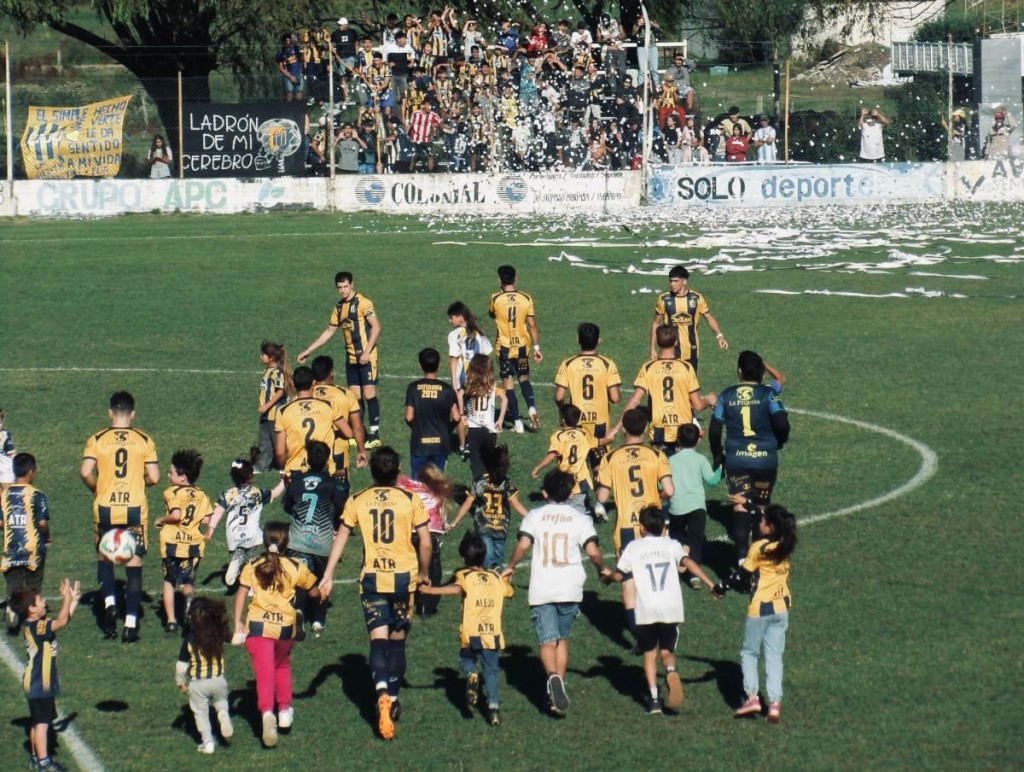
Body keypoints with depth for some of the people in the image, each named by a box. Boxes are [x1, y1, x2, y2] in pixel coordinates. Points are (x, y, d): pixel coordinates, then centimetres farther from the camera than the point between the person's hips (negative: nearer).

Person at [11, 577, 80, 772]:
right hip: (39, 684, -10)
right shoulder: (35, 628, -22)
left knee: (38, 722, 17)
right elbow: (61, 622, -34)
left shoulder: (34, 625, 8)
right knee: (42, 722, -7)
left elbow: (62, 620, 17)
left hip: (40, 682, 10)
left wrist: (73, 601, 14)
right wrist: (67, 599, -26)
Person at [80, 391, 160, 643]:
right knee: (134, 563, 5)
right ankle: (131, 624, 0)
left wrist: (96, 489, 7)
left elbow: (85, 473, -12)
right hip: (135, 508, 0)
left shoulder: (97, 440, -2)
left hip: (105, 508, 0)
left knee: (103, 558, 21)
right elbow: (154, 477, -5)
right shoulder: (144, 441, -1)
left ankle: (109, 603, -2)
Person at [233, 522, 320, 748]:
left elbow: (241, 594, -3)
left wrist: (238, 624, -2)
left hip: (257, 625, -1)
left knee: (264, 672, -6)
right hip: (285, 626, 1)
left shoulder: (252, 567, 6)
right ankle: (284, 710, 33)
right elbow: (314, 592, 14)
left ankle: (267, 712, -29)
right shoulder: (296, 568, 6)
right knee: (282, 665, 28)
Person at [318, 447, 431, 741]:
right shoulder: (411, 500, -3)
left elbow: (341, 538, -1)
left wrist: (328, 576, 0)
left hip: (372, 578, 0)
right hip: (404, 576, 0)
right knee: (398, 639, 14)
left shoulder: (357, 501, 1)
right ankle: (393, 699, 19)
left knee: (378, 639, -5)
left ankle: (382, 692, -28)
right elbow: (425, 542, -3)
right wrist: (424, 573, 12)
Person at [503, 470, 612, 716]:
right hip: (570, 589, 1)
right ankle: (560, 684, 15)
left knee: (547, 641, -4)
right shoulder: (580, 519, 4)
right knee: (563, 640, 17)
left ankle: (553, 676, -31)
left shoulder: (535, 516, 3)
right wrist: (602, 569, 14)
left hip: (541, 591, -1)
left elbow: (523, 545, -9)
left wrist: (511, 567, 8)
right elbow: (593, 551, -6)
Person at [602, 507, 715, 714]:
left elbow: (619, 575, 10)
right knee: (667, 650, 15)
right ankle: (671, 672, -19)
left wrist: (605, 578, 32)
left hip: (646, 610, -1)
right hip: (671, 609, 1)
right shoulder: (672, 546, 12)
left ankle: (653, 698, 1)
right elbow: (688, 562, -5)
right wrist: (710, 583, -8)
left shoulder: (634, 547, 9)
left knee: (649, 652, 12)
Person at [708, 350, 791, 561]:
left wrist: (717, 456, 17)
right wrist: (779, 441, 7)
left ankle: (742, 556, -20)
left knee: (740, 506, -4)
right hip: (765, 460, 0)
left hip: (736, 460, 0)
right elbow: (782, 424, -15)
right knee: (761, 507, 16)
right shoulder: (768, 394, -4)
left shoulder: (727, 395, 2)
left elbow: (714, 430, 3)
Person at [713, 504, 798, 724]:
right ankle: (775, 703, -2)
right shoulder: (784, 548, 3)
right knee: (774, 657, 7)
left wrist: (721, 587, 5)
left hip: (760, 609, -5)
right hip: (781, 608, 5)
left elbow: (742, 574, -9)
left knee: (749, 653, 11)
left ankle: (752, 697, 0)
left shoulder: (758, 548, -14)